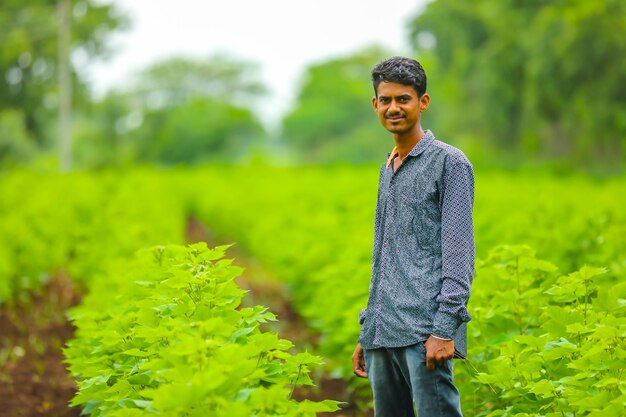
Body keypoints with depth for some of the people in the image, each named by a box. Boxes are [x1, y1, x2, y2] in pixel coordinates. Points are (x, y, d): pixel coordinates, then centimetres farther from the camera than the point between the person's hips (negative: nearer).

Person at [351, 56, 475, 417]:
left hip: (425, 331, -7)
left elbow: (459, 252, -9)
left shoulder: (449, 163, -1)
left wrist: (445, 328, -17)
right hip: (384, 332, 8)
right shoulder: (387, 170, 22)